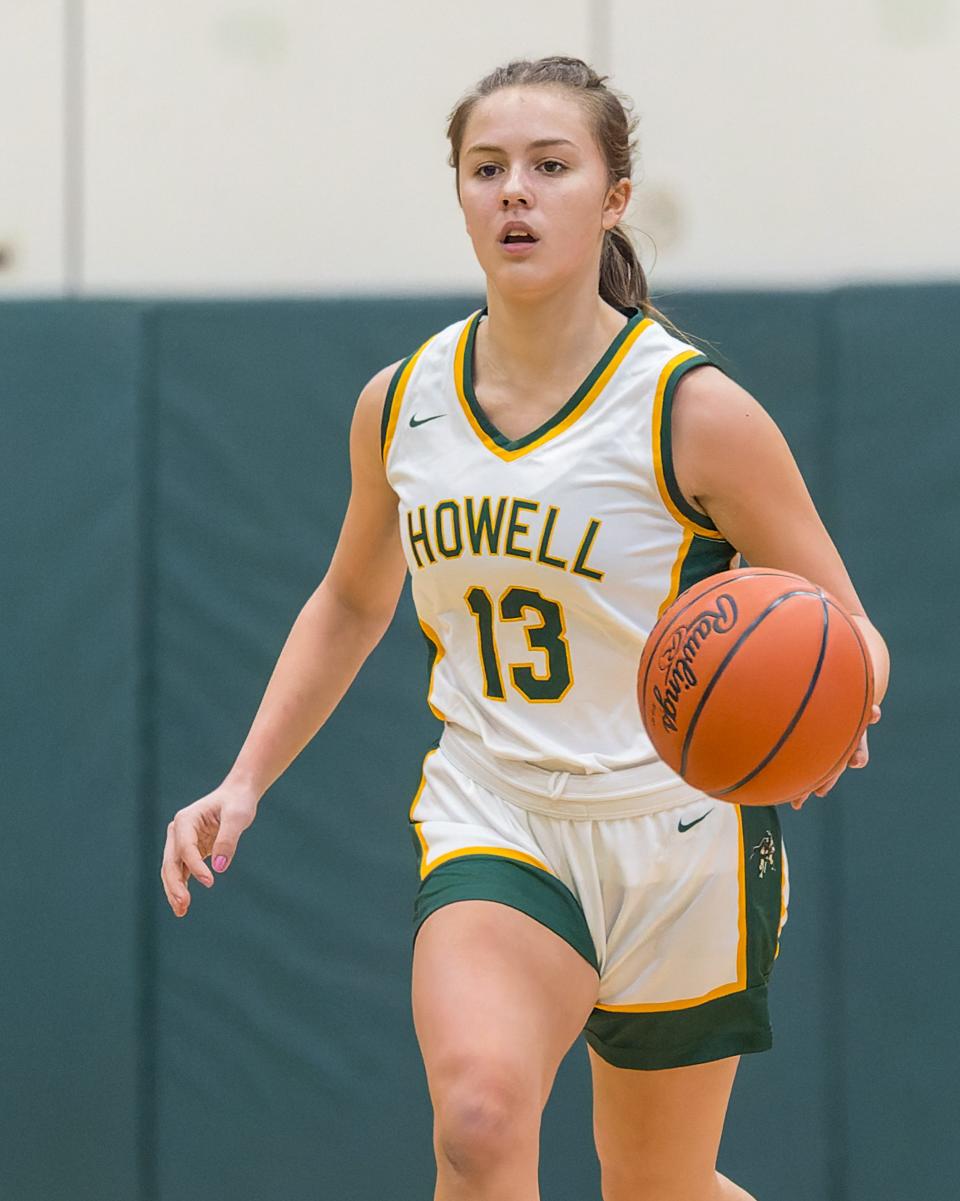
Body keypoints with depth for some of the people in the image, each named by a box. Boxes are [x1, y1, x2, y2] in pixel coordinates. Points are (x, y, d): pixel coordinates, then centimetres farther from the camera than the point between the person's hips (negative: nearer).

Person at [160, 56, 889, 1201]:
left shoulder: (694, 413, -13)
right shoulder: (398, 406, 0)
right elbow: (350, 605, 19)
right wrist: (241, 786, 10)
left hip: (675, 828, -2)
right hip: (490, 820, 2)